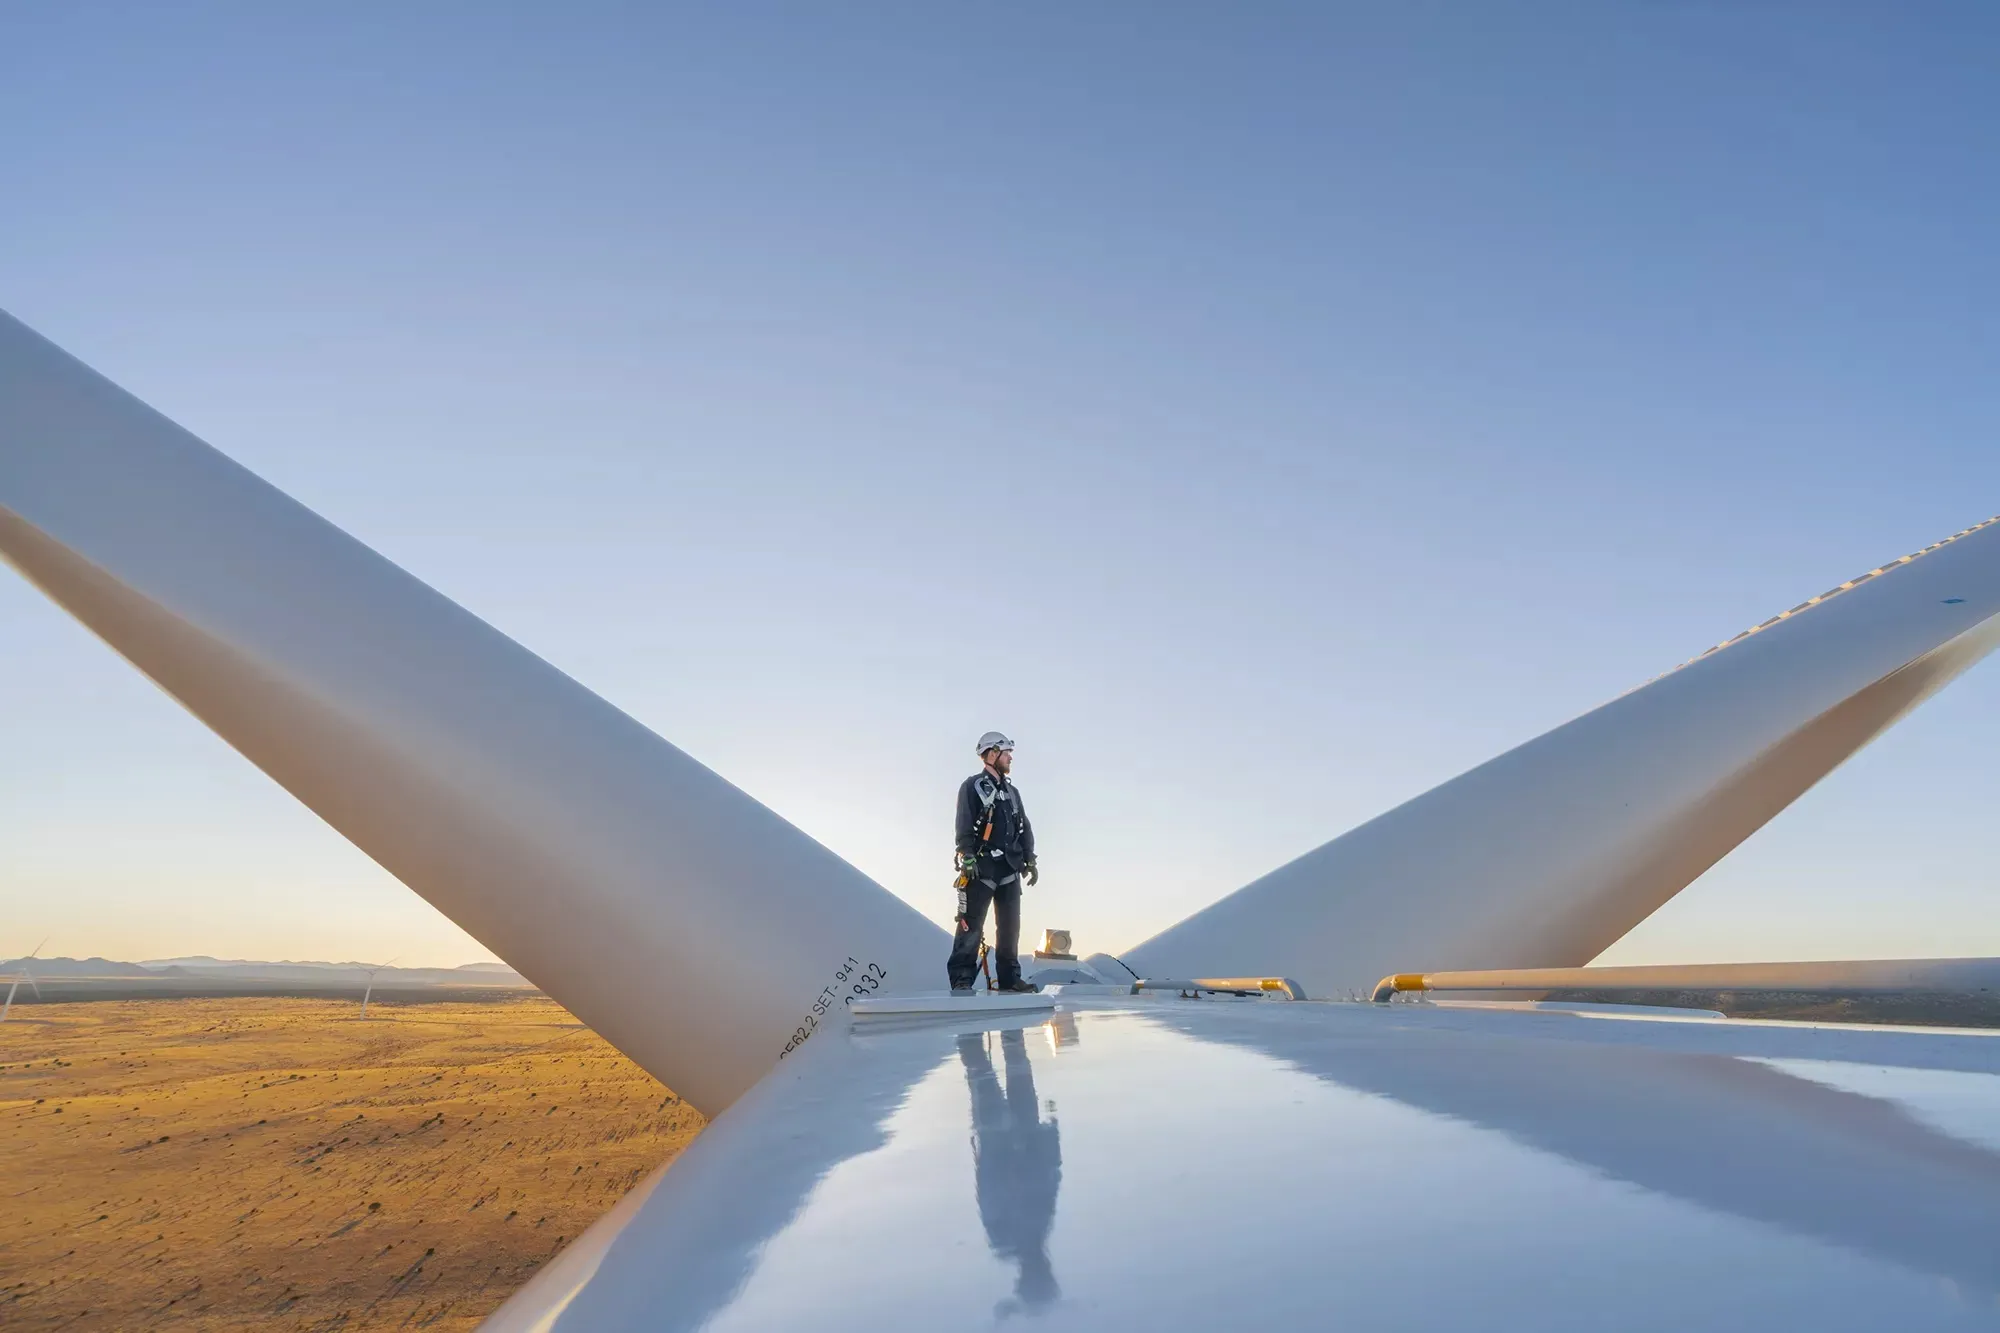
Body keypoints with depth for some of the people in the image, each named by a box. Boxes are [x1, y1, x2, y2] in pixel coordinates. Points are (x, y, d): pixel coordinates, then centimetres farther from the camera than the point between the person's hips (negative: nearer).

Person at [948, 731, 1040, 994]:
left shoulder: (1012, 791, 19)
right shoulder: (972, 786, -2)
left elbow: (1025, 828, 20)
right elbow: (964, 827, -10)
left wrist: (1029, 860, 12)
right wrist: (967, 859, -18)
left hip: (1010, 868, 7)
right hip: (981, 868, -7)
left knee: (1010, 925, 8)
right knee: (972, 924, -9)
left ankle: (1009, 978, 16)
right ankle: (962, 979, -6)